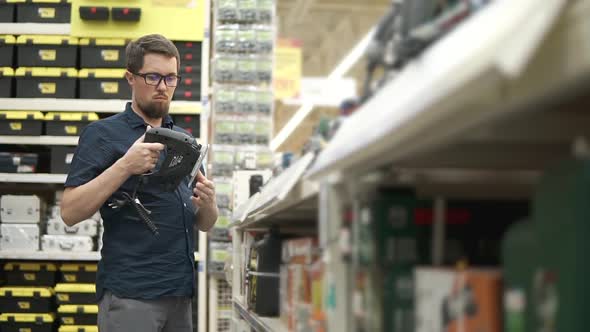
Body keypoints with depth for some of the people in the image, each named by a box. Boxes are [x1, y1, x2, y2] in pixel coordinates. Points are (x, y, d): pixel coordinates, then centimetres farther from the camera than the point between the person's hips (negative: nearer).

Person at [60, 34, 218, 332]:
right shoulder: (104, 133, -2)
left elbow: (205, 224, 16)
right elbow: (70, 212, -11)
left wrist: (207, 203, -6)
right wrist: (125, 166, -20)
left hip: (180, 293, 6)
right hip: (130, 294, -5)